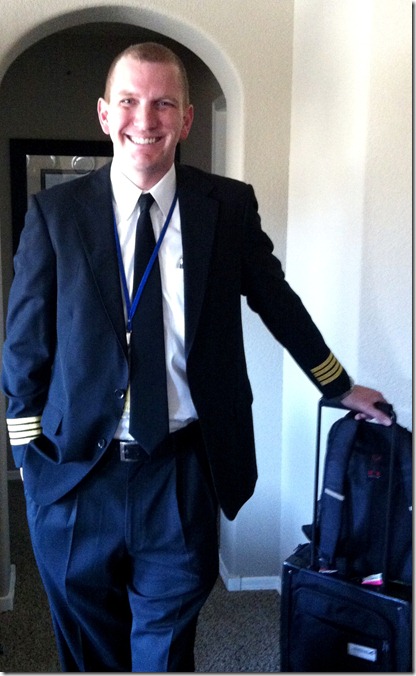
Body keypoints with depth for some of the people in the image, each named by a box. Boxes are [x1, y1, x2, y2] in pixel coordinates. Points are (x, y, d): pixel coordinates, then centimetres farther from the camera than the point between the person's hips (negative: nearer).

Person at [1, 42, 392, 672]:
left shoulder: (230, 206, 0)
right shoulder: (55, 212, -2)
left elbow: (278, 302, 11)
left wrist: (341, 389, 17)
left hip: (180, 477, 0)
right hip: (75, 474, 1)